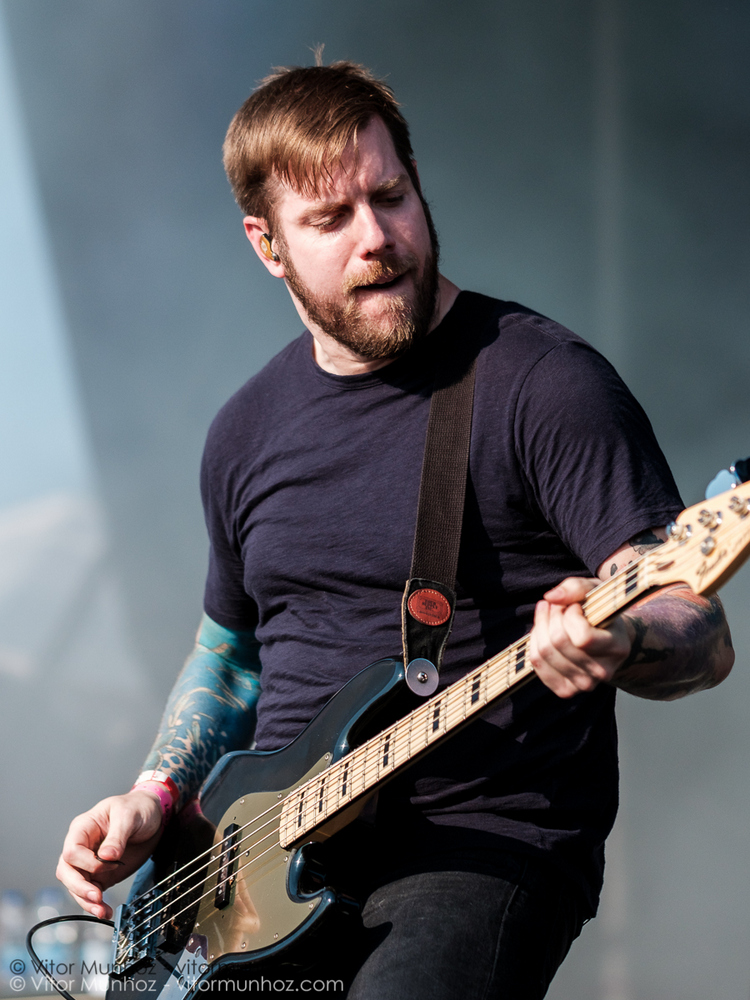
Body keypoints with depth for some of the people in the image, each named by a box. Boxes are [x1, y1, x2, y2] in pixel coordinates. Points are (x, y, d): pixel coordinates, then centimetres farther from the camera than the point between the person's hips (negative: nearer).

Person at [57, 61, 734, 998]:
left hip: (487, 845, -5)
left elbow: (703, 635, -12)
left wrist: (616, 645, -34)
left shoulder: (544, 383, -7)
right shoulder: (247, 431, 13)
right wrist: (155, 796, 10)